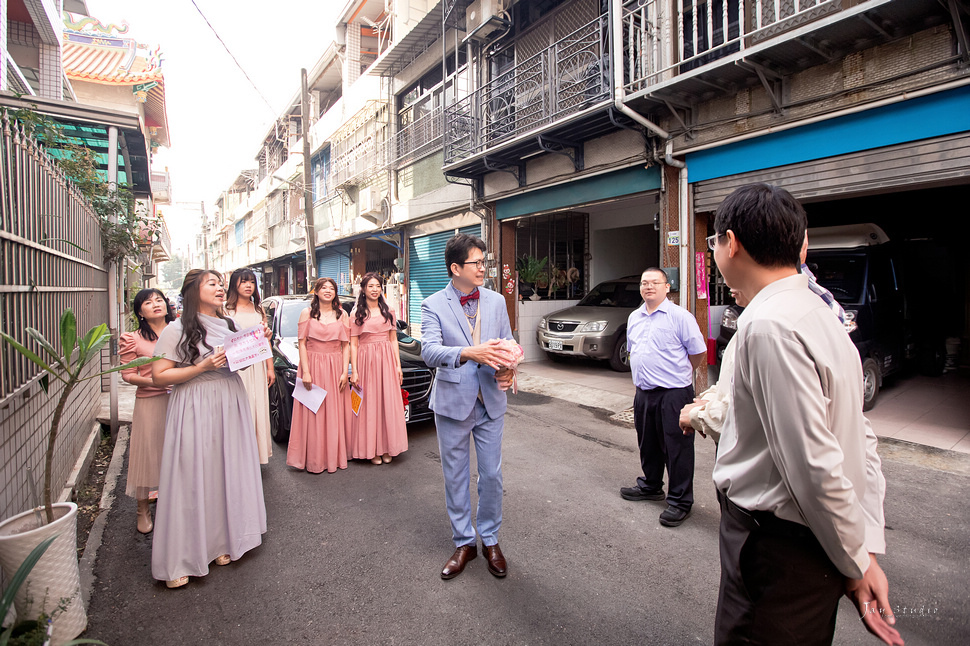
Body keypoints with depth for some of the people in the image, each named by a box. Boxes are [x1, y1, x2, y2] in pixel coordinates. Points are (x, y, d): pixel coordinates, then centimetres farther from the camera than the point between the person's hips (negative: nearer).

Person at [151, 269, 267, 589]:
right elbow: (159, 376, -10)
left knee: (228, 473, 11)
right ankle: (179, 560, 13)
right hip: (195, 410, -6)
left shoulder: (228, 326, 12)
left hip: (231, 406, 6)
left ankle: (222, 541, 27)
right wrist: (203, 366, -18)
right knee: (193, 479, -1)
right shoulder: (177, 330, -7)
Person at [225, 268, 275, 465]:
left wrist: (270, 368, 12)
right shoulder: (226, 310, 1)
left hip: (257, 366, 4)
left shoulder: (259, 311, 16)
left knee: (258, 409, 5)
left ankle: (257, 452, 13)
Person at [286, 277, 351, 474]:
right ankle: (314, 460, 10)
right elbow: (302, 344, -1)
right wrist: (305, 372, -10)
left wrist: (345, 372, -3)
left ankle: (334, 457, 16)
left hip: (335, 368, 2)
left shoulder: (342, 315, 8)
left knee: (335, 413, 5)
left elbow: (346, 345, 6)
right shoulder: (307, 313, 3)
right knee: (312, 414, 1)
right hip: (313, 366, -1)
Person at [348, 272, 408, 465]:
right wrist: (354, 371, -7)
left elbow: (393, 340, 11)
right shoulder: (356, 314, 4)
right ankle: (372, 449, 9)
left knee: (388, 403, 3)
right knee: (369, 404, 1)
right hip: (366, 361, -2)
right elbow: (353, 345, 1)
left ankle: (386, 448, 14)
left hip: (387, 360, 2)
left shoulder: (388, 311, 12)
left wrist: (398, 366, 5)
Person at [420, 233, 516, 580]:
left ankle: (490, 540, 34)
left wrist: (507, 369, -12)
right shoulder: (434, 305, -8)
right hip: (453, 402, -2)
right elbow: (429, 351, -21)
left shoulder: (496, 301, 4)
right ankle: (464, 542, 33)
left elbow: (506, 343, 10)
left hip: (490, 401, 3)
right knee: (455, 477, 12)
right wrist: (469, 353, -38)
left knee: (491, 475, 12)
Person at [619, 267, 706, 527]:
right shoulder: (634, 317, 12)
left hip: (673, 394, -6)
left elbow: (699, 352, -4)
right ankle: (650, 486, 37)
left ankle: (680, 501, 15)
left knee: (677, 448, 2)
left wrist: (677, 373, 6)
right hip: (643, 392, 7)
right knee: (647, 445, 19)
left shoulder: (680, 316, -9)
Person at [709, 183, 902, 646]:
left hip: (776, 549, -9)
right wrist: (868, 549, 7)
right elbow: (862, 442, 8)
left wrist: (856, 563, -9)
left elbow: (815, 467, -25)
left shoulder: (767, 326, -25)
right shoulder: (817, 313, 6)